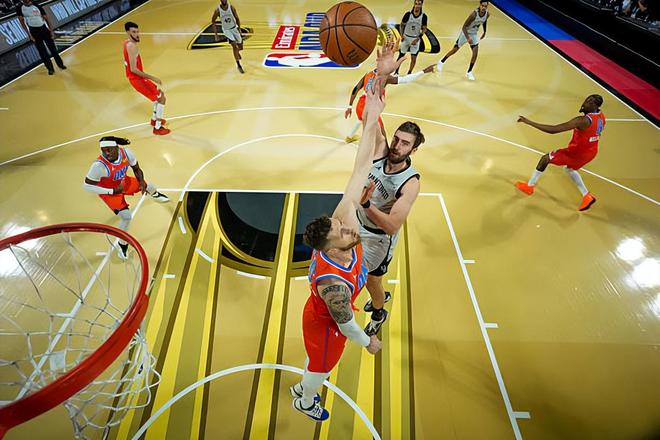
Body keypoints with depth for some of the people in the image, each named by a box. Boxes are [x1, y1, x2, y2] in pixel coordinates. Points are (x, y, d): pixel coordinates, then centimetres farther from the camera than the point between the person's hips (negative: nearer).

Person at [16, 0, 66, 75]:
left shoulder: (37, 6, -6)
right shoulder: (19, 7, -6)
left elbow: (46, 19, 1)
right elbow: (22, 22, -2)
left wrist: (51, 31, -5)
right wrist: (29, 35, -8)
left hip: (44, 29, 0)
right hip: (34, 31, 0)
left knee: (53, 48, 8)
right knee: (42, 52, 2)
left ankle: (60, 64, 25)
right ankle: (50, 69, 11)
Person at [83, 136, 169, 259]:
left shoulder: (126, 153, -25)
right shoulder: (99, 165, -38)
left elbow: (136, 168, -4)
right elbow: (87, 186, -31)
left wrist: (141, 182, -20)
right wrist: (113, 191, -32)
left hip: (123, 183, 5)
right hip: (109, 191, -5)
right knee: (126, 216, -14)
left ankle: (156, 195, 65)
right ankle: (122, 245, 12)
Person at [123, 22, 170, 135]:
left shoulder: (127, 43, 8)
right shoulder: (132, 46, -23)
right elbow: (133, 69, -28)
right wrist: (152, 78, -27)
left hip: (136, 77, 10)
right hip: (136, 79, -10)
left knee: (160, 93, 25)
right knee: (161, 98, -5)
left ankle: (154, 119, 35)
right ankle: (157, 128, -2)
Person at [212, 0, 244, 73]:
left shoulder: (231, 7, -13)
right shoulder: (217, 10, -17)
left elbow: (237, 18, -1)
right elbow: (213, 21, -4)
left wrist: (239, 28, -14)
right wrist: (216, 34, -7)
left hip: (234, 28, 3)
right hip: (226, 30, -2)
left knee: (240, 47, 10)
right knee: (234, 46, -19)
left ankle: (237, 52, 50)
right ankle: (238, 65, -11)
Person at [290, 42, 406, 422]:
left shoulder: (340, 220, -34)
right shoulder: (334, 284, -48)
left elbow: (361, 165, -38)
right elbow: (345, 325, -26)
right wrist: (368, 342, -3)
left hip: (320, 312, 6)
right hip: (326, 323, -6)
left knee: (320, 361, 35)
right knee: (322, 365, 28)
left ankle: (303, 389, 69)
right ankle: (306, 402, 63)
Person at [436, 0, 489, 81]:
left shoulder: (487, 14, -13)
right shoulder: (474, 14, -31)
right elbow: (464, 26, -29)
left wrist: (484, 32, 16)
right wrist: (467, 38, -40)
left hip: (474, 34, 4)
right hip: (465, 33, -4)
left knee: (475, 53, -8)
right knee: (455, 49, 6)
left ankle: (469, 72, 6)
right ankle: (441, 62, 28)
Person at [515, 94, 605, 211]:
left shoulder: (583, 121, -32)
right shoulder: (601, 116, -4)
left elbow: (553, 130, -36)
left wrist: (529, 122, -34)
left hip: (577, 152, -8)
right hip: (591, 152, 8)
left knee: (545, 158, 9)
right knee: (569, 169, 33)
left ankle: (529, 186, 20)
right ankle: (587, 196, 32)